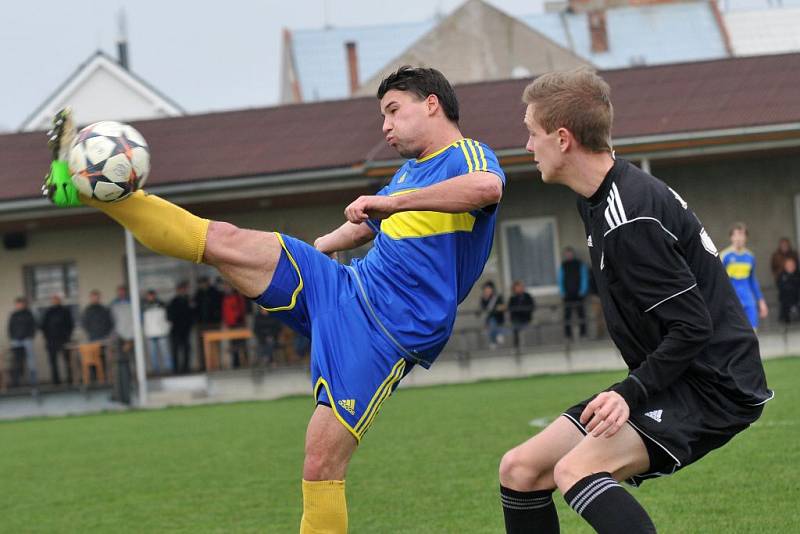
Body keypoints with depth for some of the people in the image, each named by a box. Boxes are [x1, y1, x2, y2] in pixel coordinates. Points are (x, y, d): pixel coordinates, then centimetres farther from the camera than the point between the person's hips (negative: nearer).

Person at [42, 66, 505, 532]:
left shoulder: (468, 156, -5)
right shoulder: (411, 171, 22)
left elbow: (488, 186, -32)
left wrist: (395, 201, -30)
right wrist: (320, 248, 55)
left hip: (389, 332, -7)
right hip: (342, 288, 7)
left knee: (323, 462, -14)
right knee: (224, 241, -4)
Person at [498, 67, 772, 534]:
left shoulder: (629, 221, -23)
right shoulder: (601, 198, 9)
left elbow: (692, 327, -24)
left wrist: (632, 392, -30)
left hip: (714, 388, -10)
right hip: (673, 379, 10)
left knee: (577, 470, -31)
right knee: (520, 470, 5)